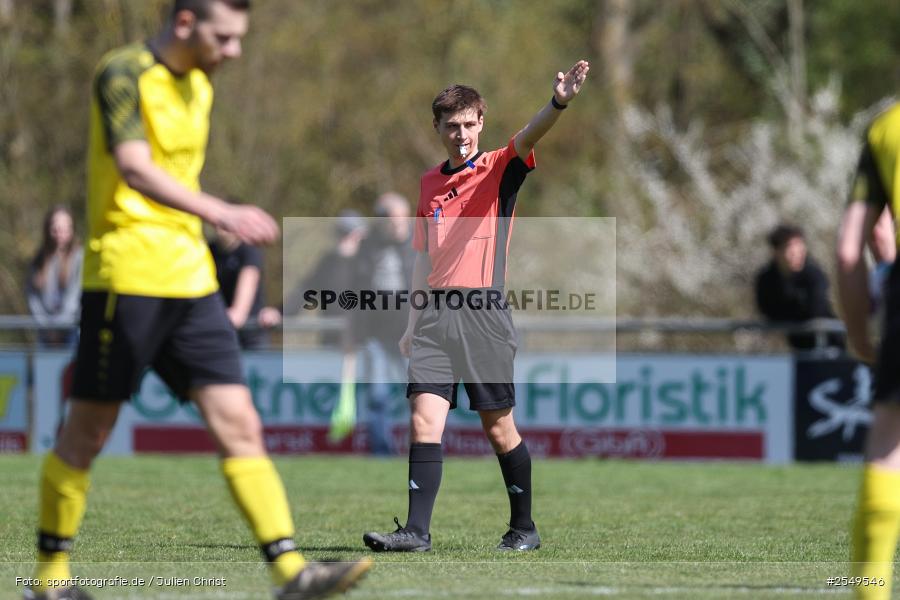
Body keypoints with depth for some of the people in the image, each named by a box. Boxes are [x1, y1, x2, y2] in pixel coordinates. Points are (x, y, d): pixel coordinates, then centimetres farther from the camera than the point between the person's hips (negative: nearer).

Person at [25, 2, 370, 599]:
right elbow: (136, 171, -26)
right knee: (88, 433, 2)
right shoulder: (124, 74, -11)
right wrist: (222, 213, -37)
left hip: (191, 280, 7)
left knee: (240, 425, -3)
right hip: (126, 276, -7)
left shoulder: (198, 86, 14)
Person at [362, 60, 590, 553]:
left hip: (483, 315, -4)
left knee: (498, 428, 2)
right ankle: (417, 531, -11)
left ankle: (524, 528, 16)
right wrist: (413, 324, 22)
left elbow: (527, 138, -21)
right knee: (424, 419, -8)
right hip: (435, 316, 4)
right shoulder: (429, 182, 16)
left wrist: (557, 103, -42)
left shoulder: (498, 170, 0)